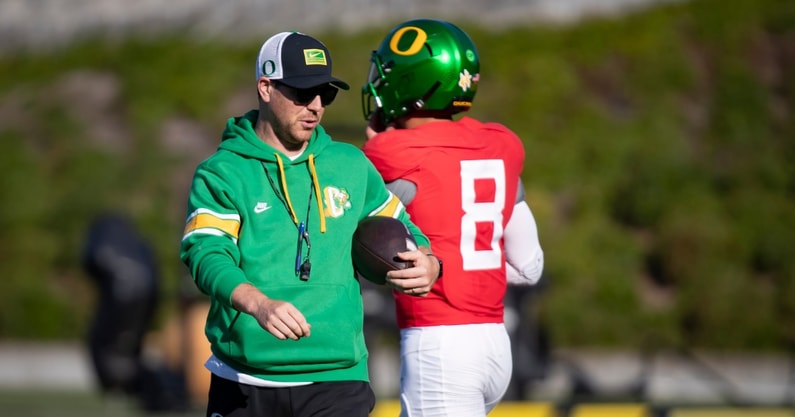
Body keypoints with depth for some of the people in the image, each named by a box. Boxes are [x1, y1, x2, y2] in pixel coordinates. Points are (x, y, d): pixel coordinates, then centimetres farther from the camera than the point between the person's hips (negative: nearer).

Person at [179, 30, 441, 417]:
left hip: (335, 381, 2)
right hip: (243, 382, -1)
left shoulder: (351, 166, 13)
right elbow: (206, 255, -16)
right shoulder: (222, 173, -1)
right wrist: (259, 305, -36)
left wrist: (427, 265, -4)